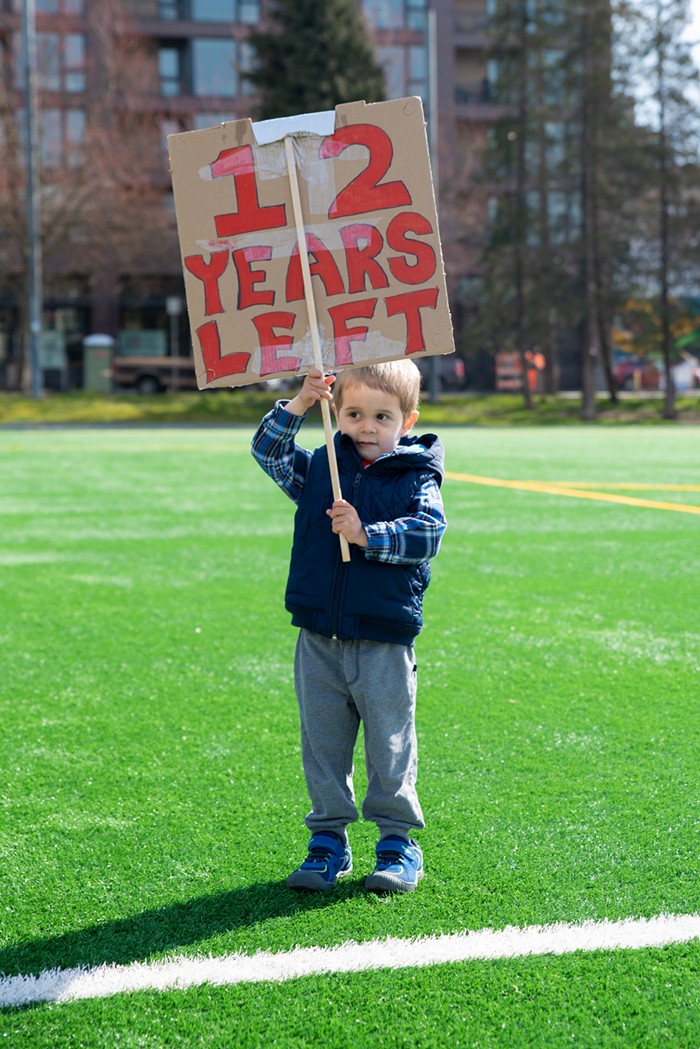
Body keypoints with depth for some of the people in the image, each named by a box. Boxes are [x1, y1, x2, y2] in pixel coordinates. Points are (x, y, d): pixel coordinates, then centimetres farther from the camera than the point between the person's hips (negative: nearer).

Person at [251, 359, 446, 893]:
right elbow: (268, 451, -2)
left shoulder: (416, 477, -1)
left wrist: (367, 535, -21)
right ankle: (329, 840, 20)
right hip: (319, 641, 3)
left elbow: (427, 532, -13)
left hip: (385, 643, -3)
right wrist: (300, 404, -15)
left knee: (390, 747, 4)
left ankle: (399, 842, 17)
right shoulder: (319, 468, 8)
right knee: (322, 744, 10)